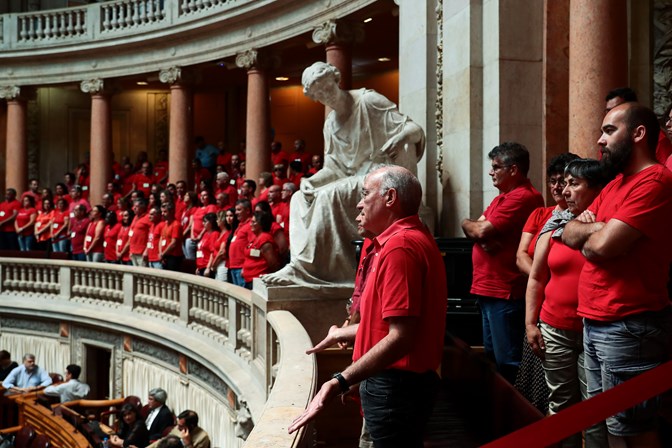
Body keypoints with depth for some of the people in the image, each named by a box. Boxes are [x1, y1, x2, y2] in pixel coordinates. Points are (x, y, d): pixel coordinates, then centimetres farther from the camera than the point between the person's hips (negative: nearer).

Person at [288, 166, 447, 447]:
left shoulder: (399, 246, -21)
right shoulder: (414, 238, 13)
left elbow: (400, 337, -28)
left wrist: (340, 382, -33)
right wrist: (343, 334, 31)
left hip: (395, 386, -10)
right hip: (400, 381, 10)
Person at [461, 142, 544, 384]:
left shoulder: (523, 197, -15)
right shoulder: (503, 197, 19)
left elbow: (481, 230, -20)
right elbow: (477, 229, 11)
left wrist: (469, 224, 3)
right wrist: (480, 233, -12)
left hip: (505, 294, -11)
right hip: (488, 290, 11)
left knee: (508, 362, -6)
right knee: (492, 356, 19)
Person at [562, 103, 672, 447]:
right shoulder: (614, 185, 17)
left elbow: (601, 246, -23)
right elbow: (569, 234, 11)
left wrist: (586, 236, -1)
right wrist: (594, 228, -10)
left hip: (628, 328, -10)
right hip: (595, 324, 10)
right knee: (606, 420, 17)